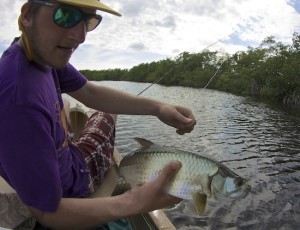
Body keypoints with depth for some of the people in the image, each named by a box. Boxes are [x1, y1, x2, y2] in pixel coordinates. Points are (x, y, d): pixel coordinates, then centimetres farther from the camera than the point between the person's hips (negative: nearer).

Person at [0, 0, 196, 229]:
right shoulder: (19, 100, -39)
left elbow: (91, 93, -4)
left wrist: (157, 107, -15)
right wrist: (133, 203, -38)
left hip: (63, 161, 7)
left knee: (107, 113, 24)